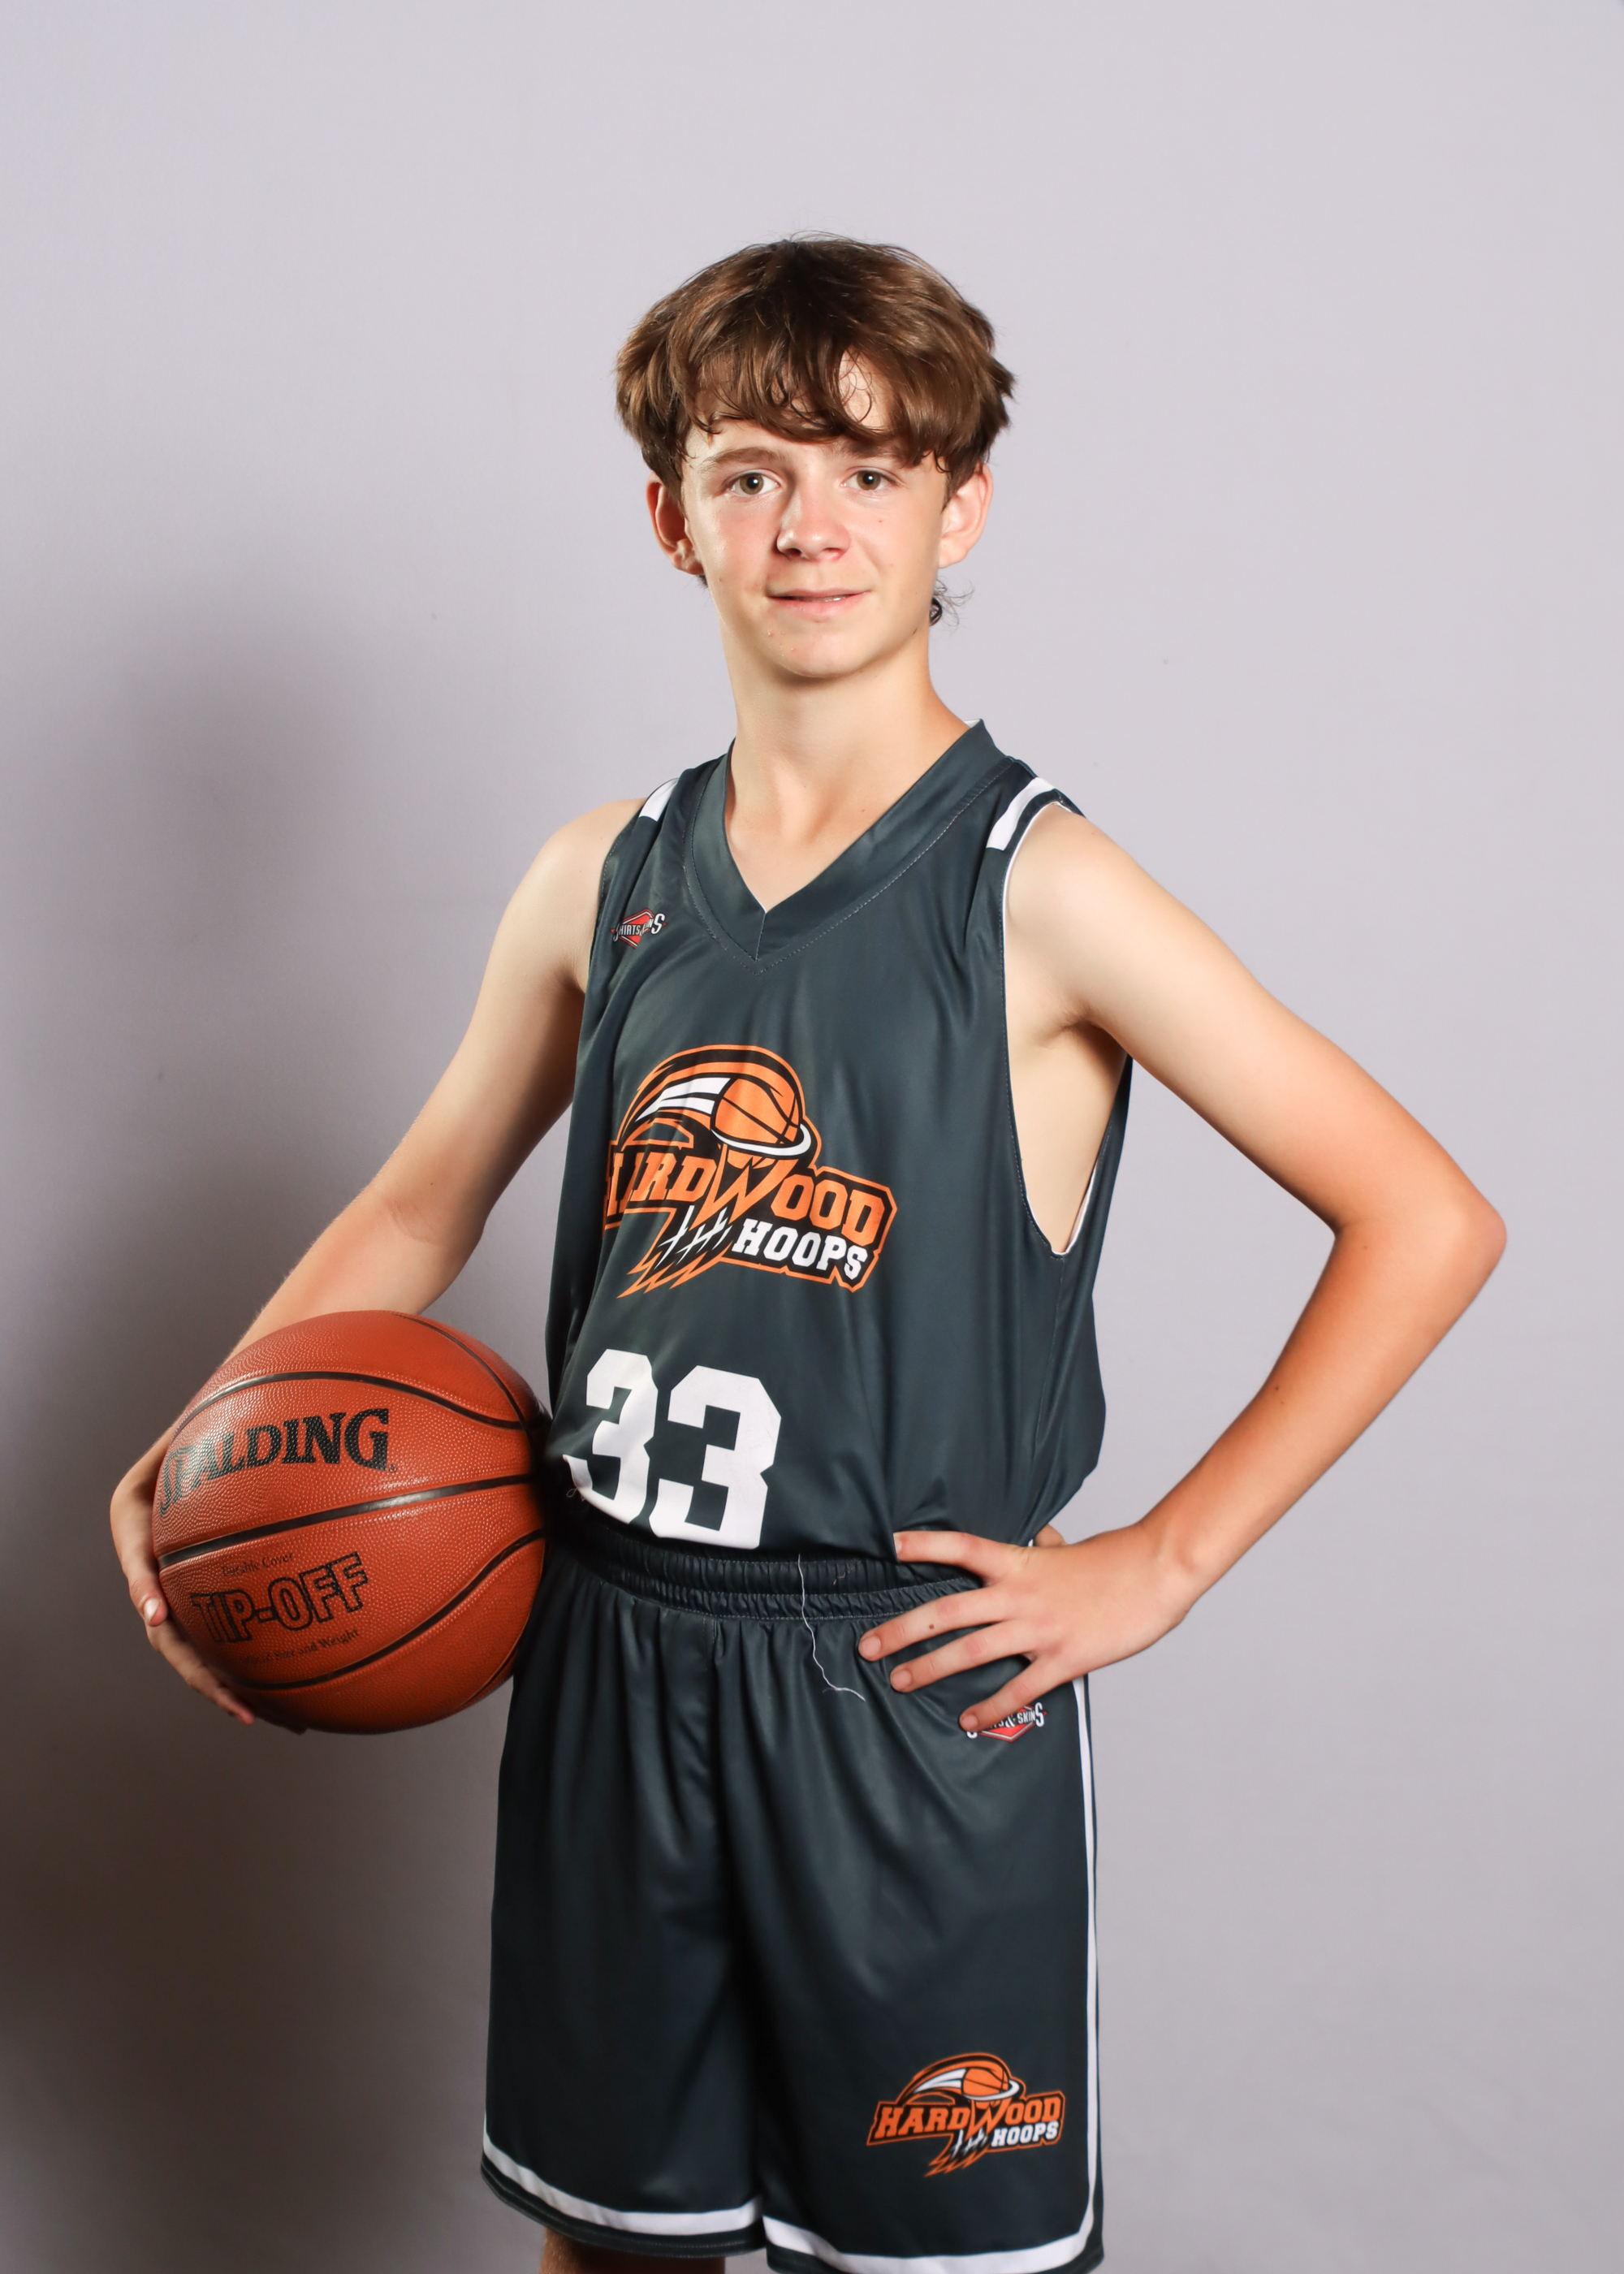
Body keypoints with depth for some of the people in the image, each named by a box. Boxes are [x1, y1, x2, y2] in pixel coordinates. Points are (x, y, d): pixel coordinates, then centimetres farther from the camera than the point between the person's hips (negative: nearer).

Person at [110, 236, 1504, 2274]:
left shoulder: (1033, 893, -10)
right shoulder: (601, 884, 5)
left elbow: (1426, 1221, -11)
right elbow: (418, 1214, 16)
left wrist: (1156, 1565, -11)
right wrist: (189, 1465, 3)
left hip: (914, 1693, -4)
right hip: (606, 1660, 4)